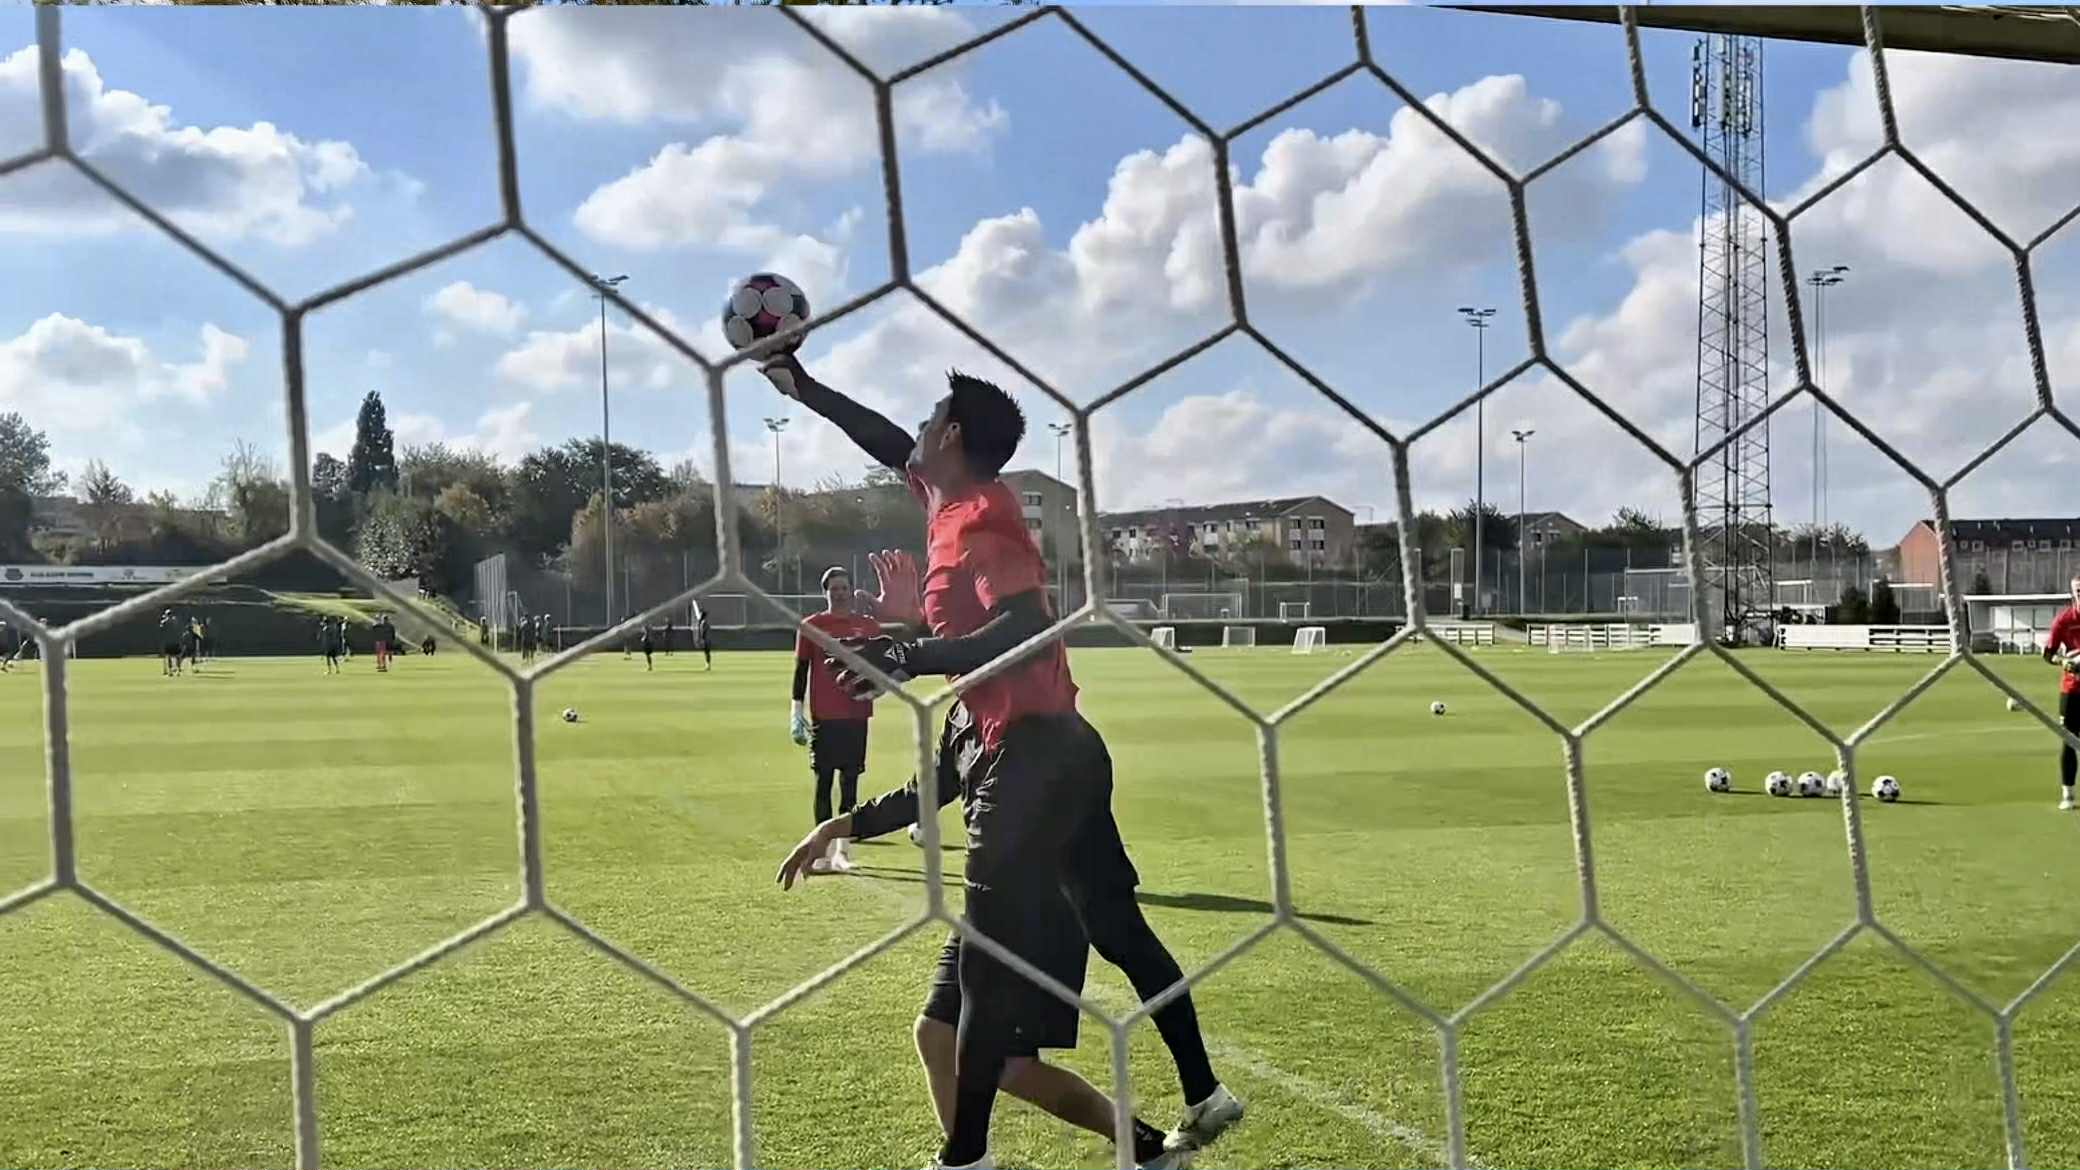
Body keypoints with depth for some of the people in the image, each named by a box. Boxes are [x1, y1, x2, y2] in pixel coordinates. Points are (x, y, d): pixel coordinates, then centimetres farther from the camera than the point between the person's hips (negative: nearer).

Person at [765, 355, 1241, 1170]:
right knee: (1119, 929, 15)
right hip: (1061, 751, 10)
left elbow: (1030, 628, -29)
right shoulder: (961, 502, 12)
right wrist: (798, 385, 34)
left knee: (990, 965, -5)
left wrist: (912, 660, -34)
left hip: (1031, 759, -10)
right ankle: (1204, 1097, 23)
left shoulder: (976, 521, -14)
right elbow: (890, 446, 29)